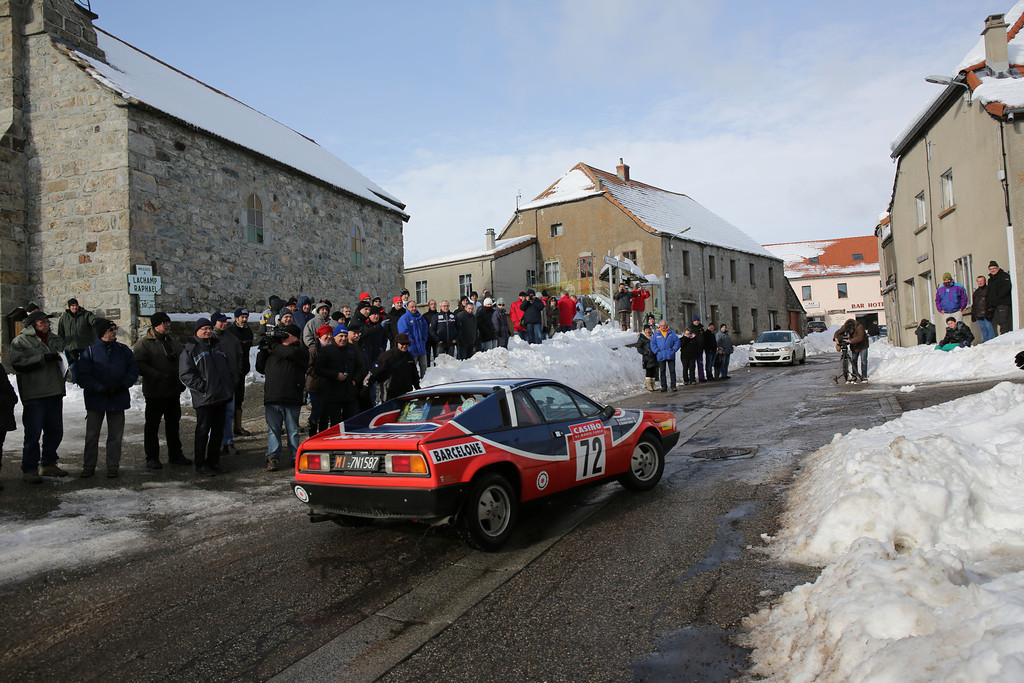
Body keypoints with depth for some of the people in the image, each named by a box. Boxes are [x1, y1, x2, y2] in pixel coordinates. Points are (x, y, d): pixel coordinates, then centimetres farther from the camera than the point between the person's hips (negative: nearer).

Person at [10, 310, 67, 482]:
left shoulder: (55, 339, 17)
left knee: (55, 431, 12)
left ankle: (48, 464, 25)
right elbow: (18, 364, -14)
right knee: (33, 433, -4)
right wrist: (43, 358, -20)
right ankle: (29, 470, 6)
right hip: (34, 396, -6)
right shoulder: (20, 342, -2)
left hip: (55, 393, 6)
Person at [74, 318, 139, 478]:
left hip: (118, 399, 2)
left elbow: (133, 369, 6)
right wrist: (101, 389, -17)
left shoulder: (123, 350, 3)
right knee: (91, 436, 7)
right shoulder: (90, 351, -6)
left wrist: (123, 384, -9)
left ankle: (113, 467, 16)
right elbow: (82, 376, -9)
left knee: (115, 435, 7)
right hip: (95, 400, -2)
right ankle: (88, 466, 20)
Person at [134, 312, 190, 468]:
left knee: (173, 423, 14)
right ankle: (152, 458, 14)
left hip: (174, 392, 7)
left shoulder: (173, 343, 14)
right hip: (155, 393, -7)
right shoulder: (144, 344, -9)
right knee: (152, 425, 4)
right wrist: (159, 376, -24)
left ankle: (175, 454, 24)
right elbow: (139, 365, -19)